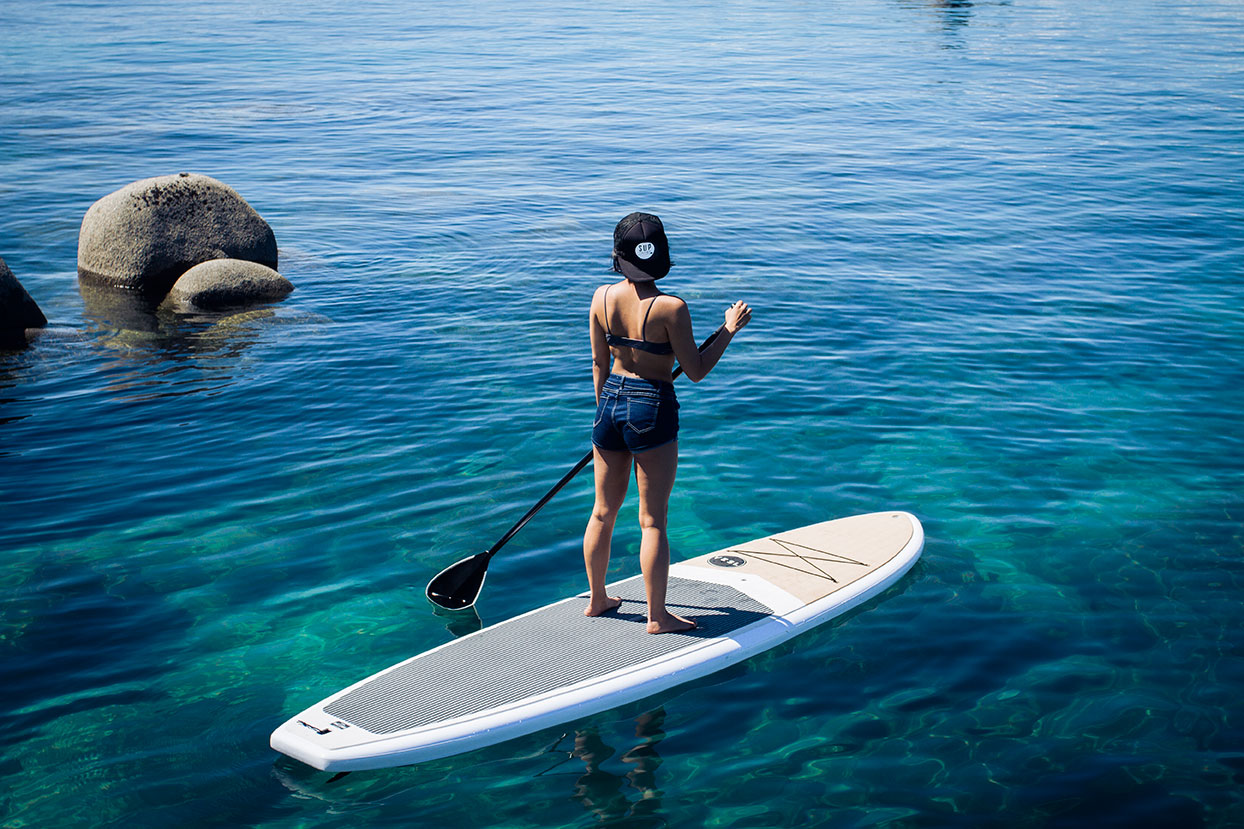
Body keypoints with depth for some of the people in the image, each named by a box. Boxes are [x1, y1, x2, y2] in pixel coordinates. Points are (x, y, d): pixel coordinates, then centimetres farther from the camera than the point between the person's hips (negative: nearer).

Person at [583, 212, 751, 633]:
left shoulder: (602, 297, -4)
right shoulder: (670, 307, -18)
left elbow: (599, 363, 6)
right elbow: (696, 371, -11)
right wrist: (729, 330, 0)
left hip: (611, 400, 5)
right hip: (652, 409, -5)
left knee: (604, 510, 18)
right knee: (652, 519, 5)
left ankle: (597, 599, 33)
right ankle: (657, 616, 15)